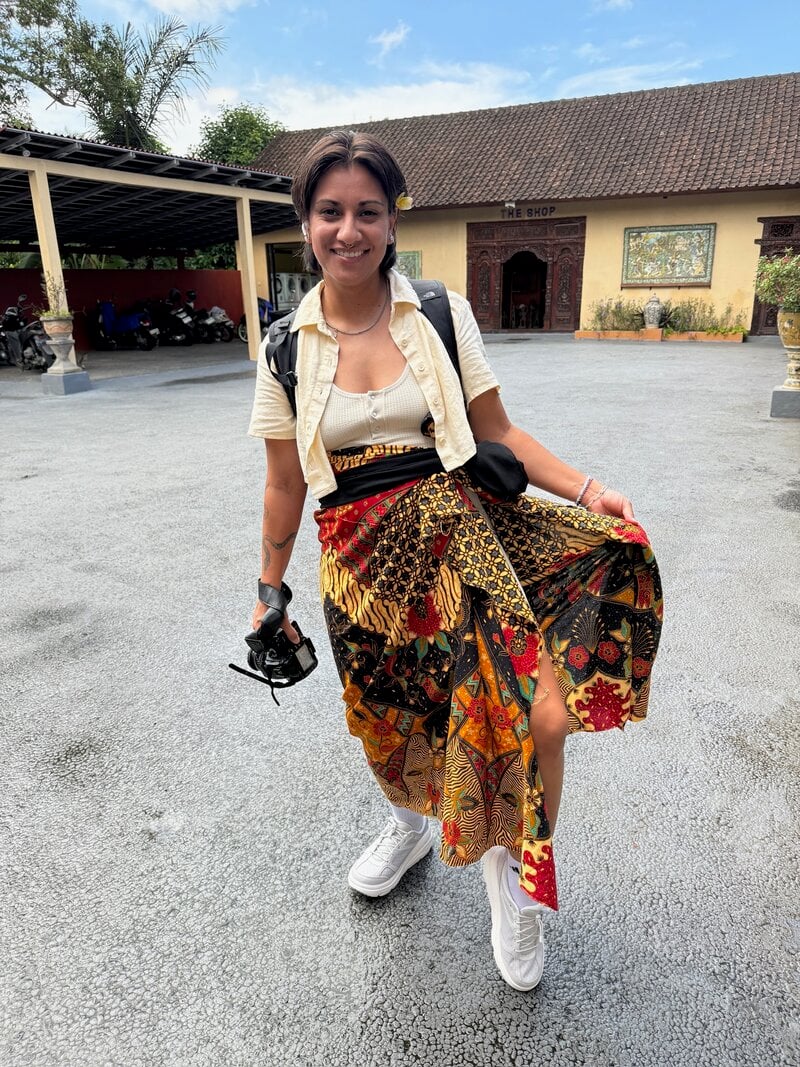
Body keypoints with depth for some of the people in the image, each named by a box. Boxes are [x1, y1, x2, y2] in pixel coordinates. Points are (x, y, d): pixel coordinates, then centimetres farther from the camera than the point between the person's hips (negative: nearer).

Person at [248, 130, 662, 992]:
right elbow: (284, 484, 9)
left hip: (458, 529, -1)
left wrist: (585, 489, -12)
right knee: (391, 723, 15)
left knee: (543, 717, -16)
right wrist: (268, 592, 12)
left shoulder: (442, 315, 1)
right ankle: (412, 823, 53)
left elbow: (497, 433, 2)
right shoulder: (288, 348, 4)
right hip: (361, 560, 2)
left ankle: (511, 865, 17)